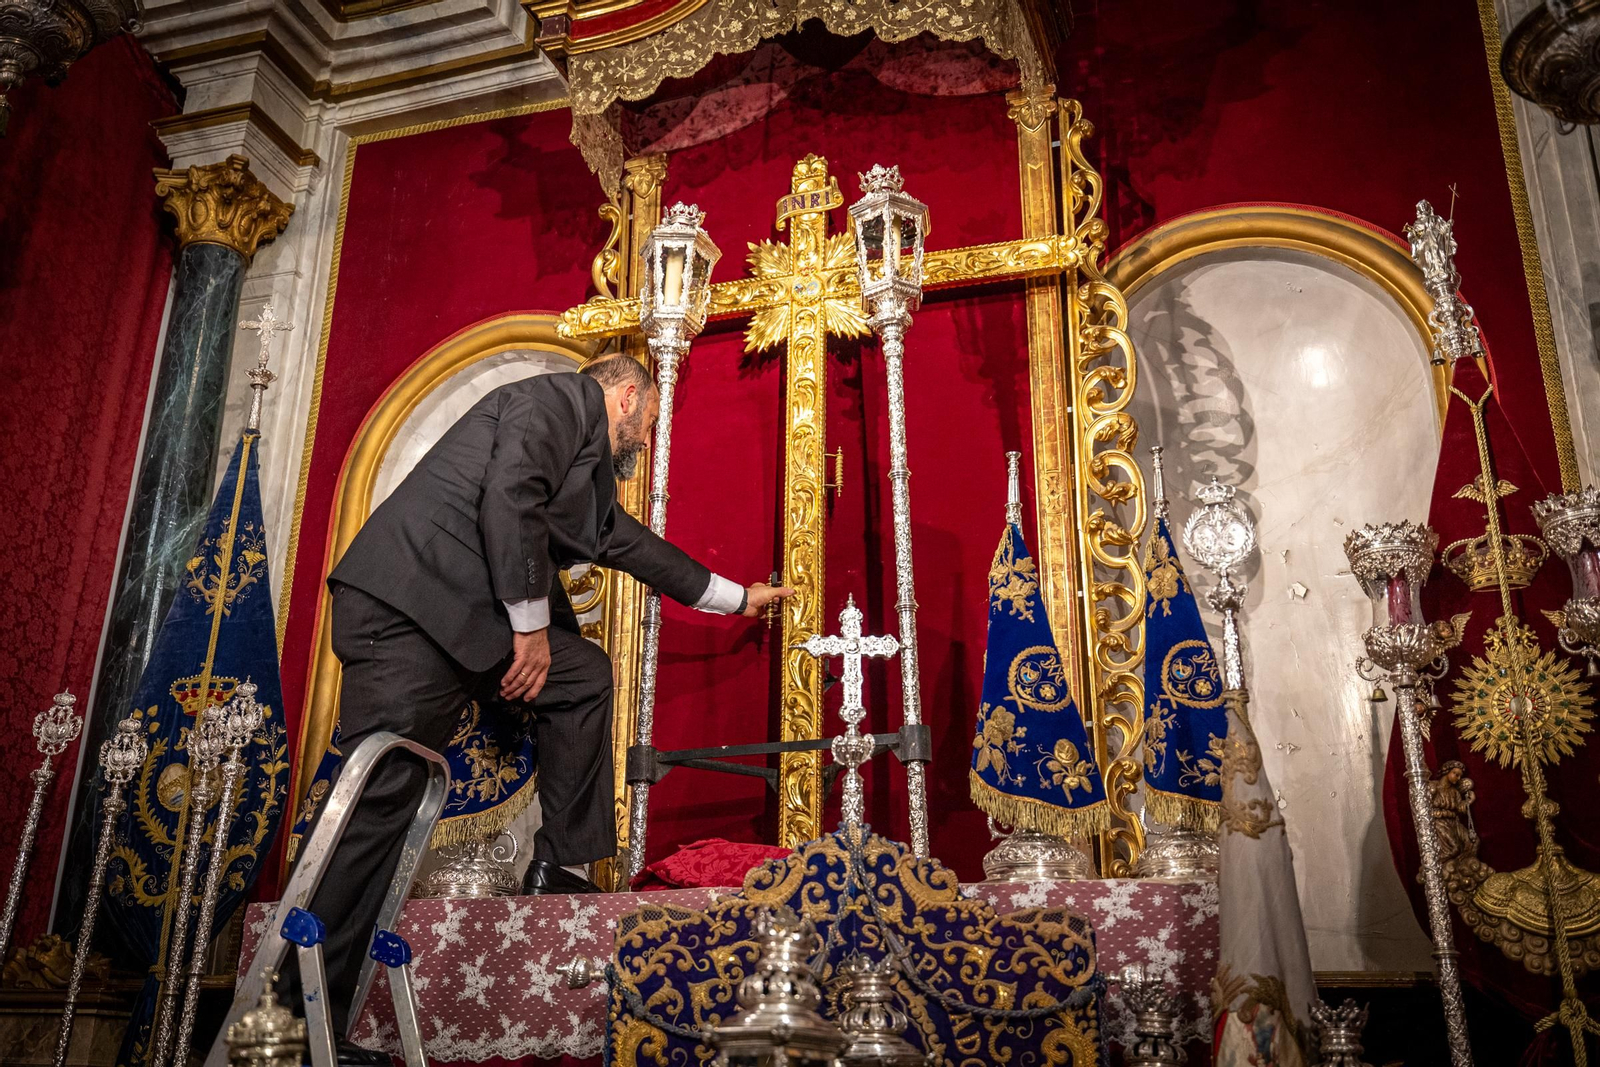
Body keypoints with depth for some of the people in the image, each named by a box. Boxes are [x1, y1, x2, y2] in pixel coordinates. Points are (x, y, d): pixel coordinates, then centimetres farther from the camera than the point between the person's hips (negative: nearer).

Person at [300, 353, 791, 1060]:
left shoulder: (591, 468, 26)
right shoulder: (560, 397, -2)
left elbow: (633, 546, 36)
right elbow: (509, 495, -19)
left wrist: (738, 598, 45)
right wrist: (531, 624, -14)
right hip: (405, 610, -10)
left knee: (585, 674, 15)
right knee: (383, 799, -11)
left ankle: (556, 870, 17)